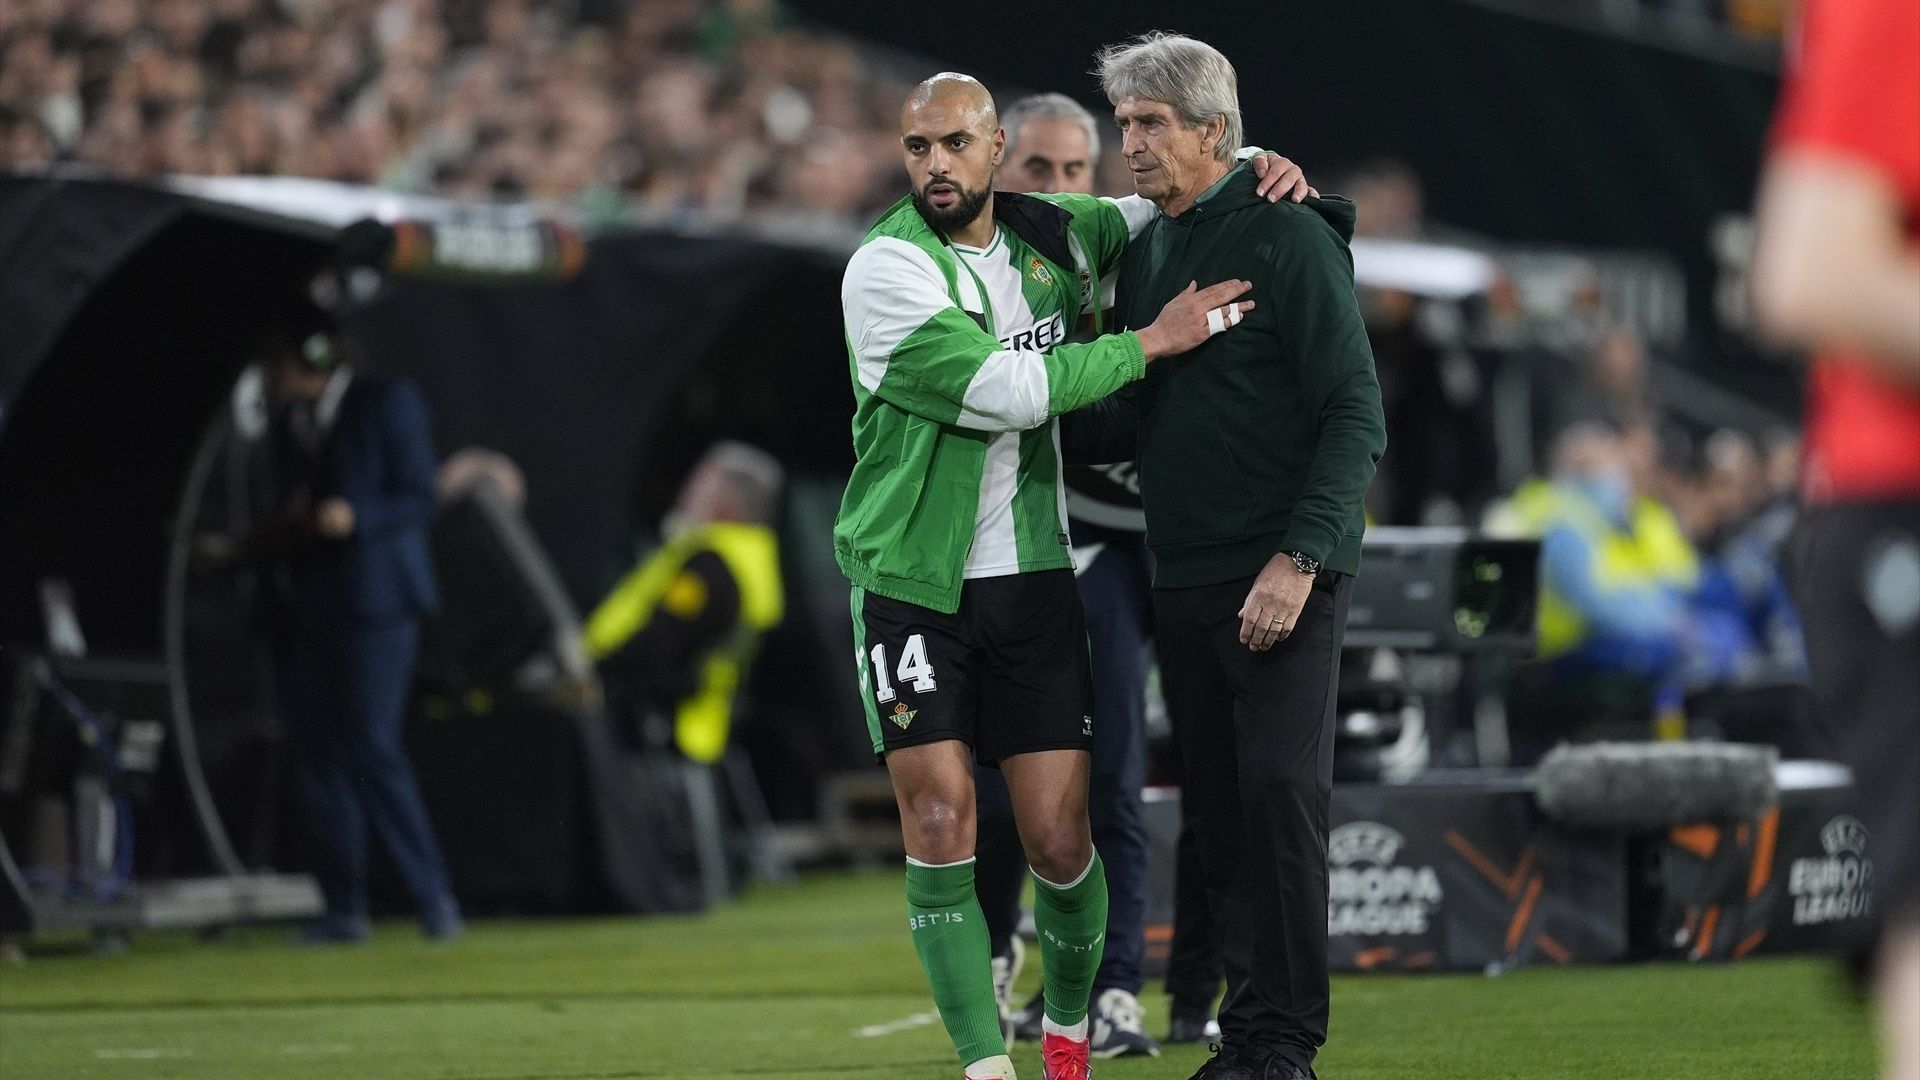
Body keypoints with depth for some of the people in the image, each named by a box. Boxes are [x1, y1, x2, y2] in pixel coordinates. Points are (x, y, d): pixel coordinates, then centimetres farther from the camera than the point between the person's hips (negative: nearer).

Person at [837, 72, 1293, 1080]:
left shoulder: (1056, 235, 5)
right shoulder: (886, 268, -11)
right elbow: (1008, 390, -19)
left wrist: (1262, 168, 0)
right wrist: (1153, 342, -15)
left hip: (1030, 575, 3)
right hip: (911, 577, -3)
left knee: (1059, 839, 0)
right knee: (939, 823, -12)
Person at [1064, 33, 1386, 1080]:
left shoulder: (1289, 238, -8)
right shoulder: (1145, 252, 14)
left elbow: (1355, 415, -12)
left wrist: (1299, 558, -20)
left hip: (1282, 575, -7)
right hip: (1184, 579, 7)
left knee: (1279, 791, -10)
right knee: (1219, 806, 6)